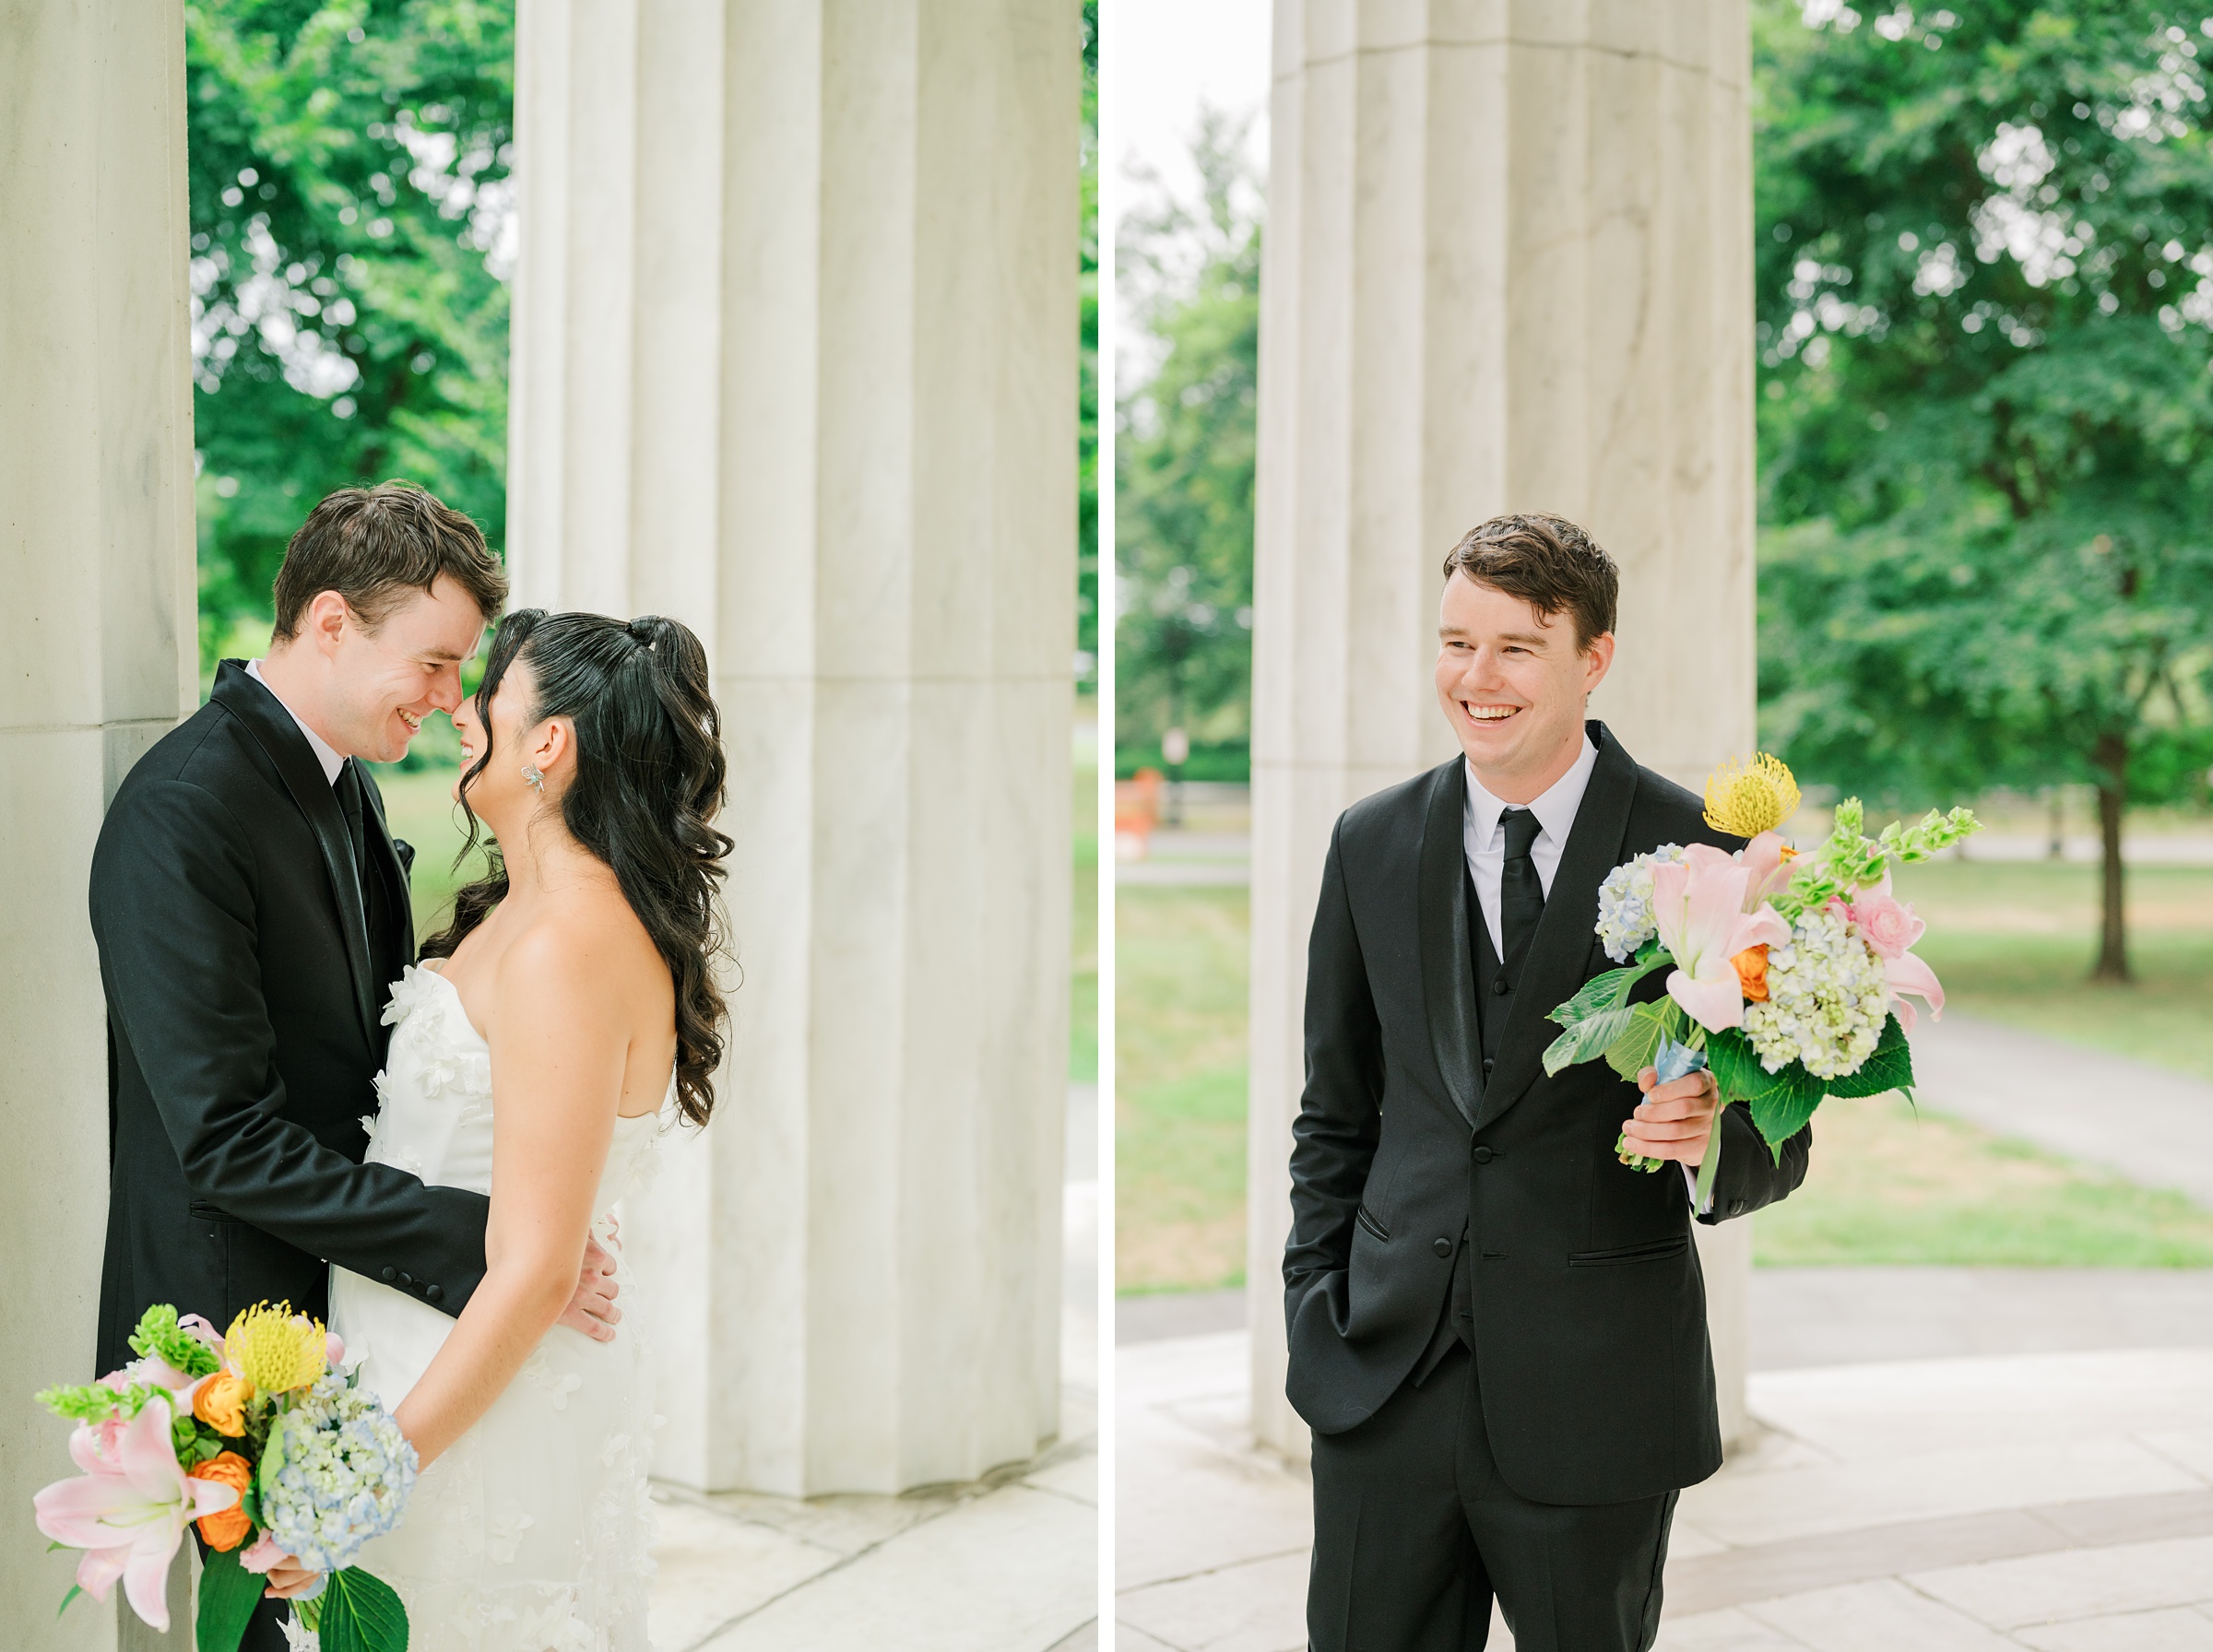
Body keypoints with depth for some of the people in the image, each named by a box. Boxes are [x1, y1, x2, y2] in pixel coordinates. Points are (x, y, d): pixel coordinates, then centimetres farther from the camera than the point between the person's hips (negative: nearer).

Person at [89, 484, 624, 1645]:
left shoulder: (347, 780, 8)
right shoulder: (181, 814, -21)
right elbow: (230, 1140, -25)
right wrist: (481, 1244, -25)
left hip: (345, 1320, 8)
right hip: (240, 1337, -8)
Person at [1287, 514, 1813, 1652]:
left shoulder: (1700, 852, -6)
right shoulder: (1372, 844, 6)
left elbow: (1778, 1140, -3)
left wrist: (1714, 1142, -24)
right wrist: (1316, 1308, 6)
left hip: (1596, 1390, -3)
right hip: (1385, 1381, 3)